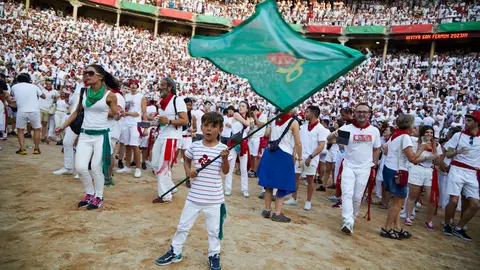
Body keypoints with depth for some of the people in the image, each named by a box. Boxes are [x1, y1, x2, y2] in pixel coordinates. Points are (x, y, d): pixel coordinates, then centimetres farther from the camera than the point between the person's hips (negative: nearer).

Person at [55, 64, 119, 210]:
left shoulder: (110, 95, -8)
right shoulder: (84, 92, 5)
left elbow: (116, 116, 3)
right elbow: (77, 111, 17)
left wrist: (118, 114, -14)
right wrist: (63, 126, 16)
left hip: (101, 135, -4)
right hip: (84, 135, 4)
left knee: (96, 168, 1)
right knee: (80, 167, -1)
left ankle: (99, 197, 21)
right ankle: (90, 193, 24)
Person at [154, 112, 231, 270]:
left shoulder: (223, 148, -9)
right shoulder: (194, 146, -3)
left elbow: (225, 171, -8)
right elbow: (187, 160, 16)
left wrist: (225, 158, -26)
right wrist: (188, 171, -3)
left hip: (214, 198, -2)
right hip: (194, 196, 2)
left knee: (214, 229, 13)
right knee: (183, 226, 16)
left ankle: (214, 255, 33)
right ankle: (175, 251, 35)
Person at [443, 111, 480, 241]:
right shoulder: (458, 135, 2)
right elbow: (448, 154, 3)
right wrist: (457, 152, -17)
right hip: (457, 169, -2)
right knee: (454, 200, -8)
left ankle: (458, 228, 14)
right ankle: (447, 225, 15)